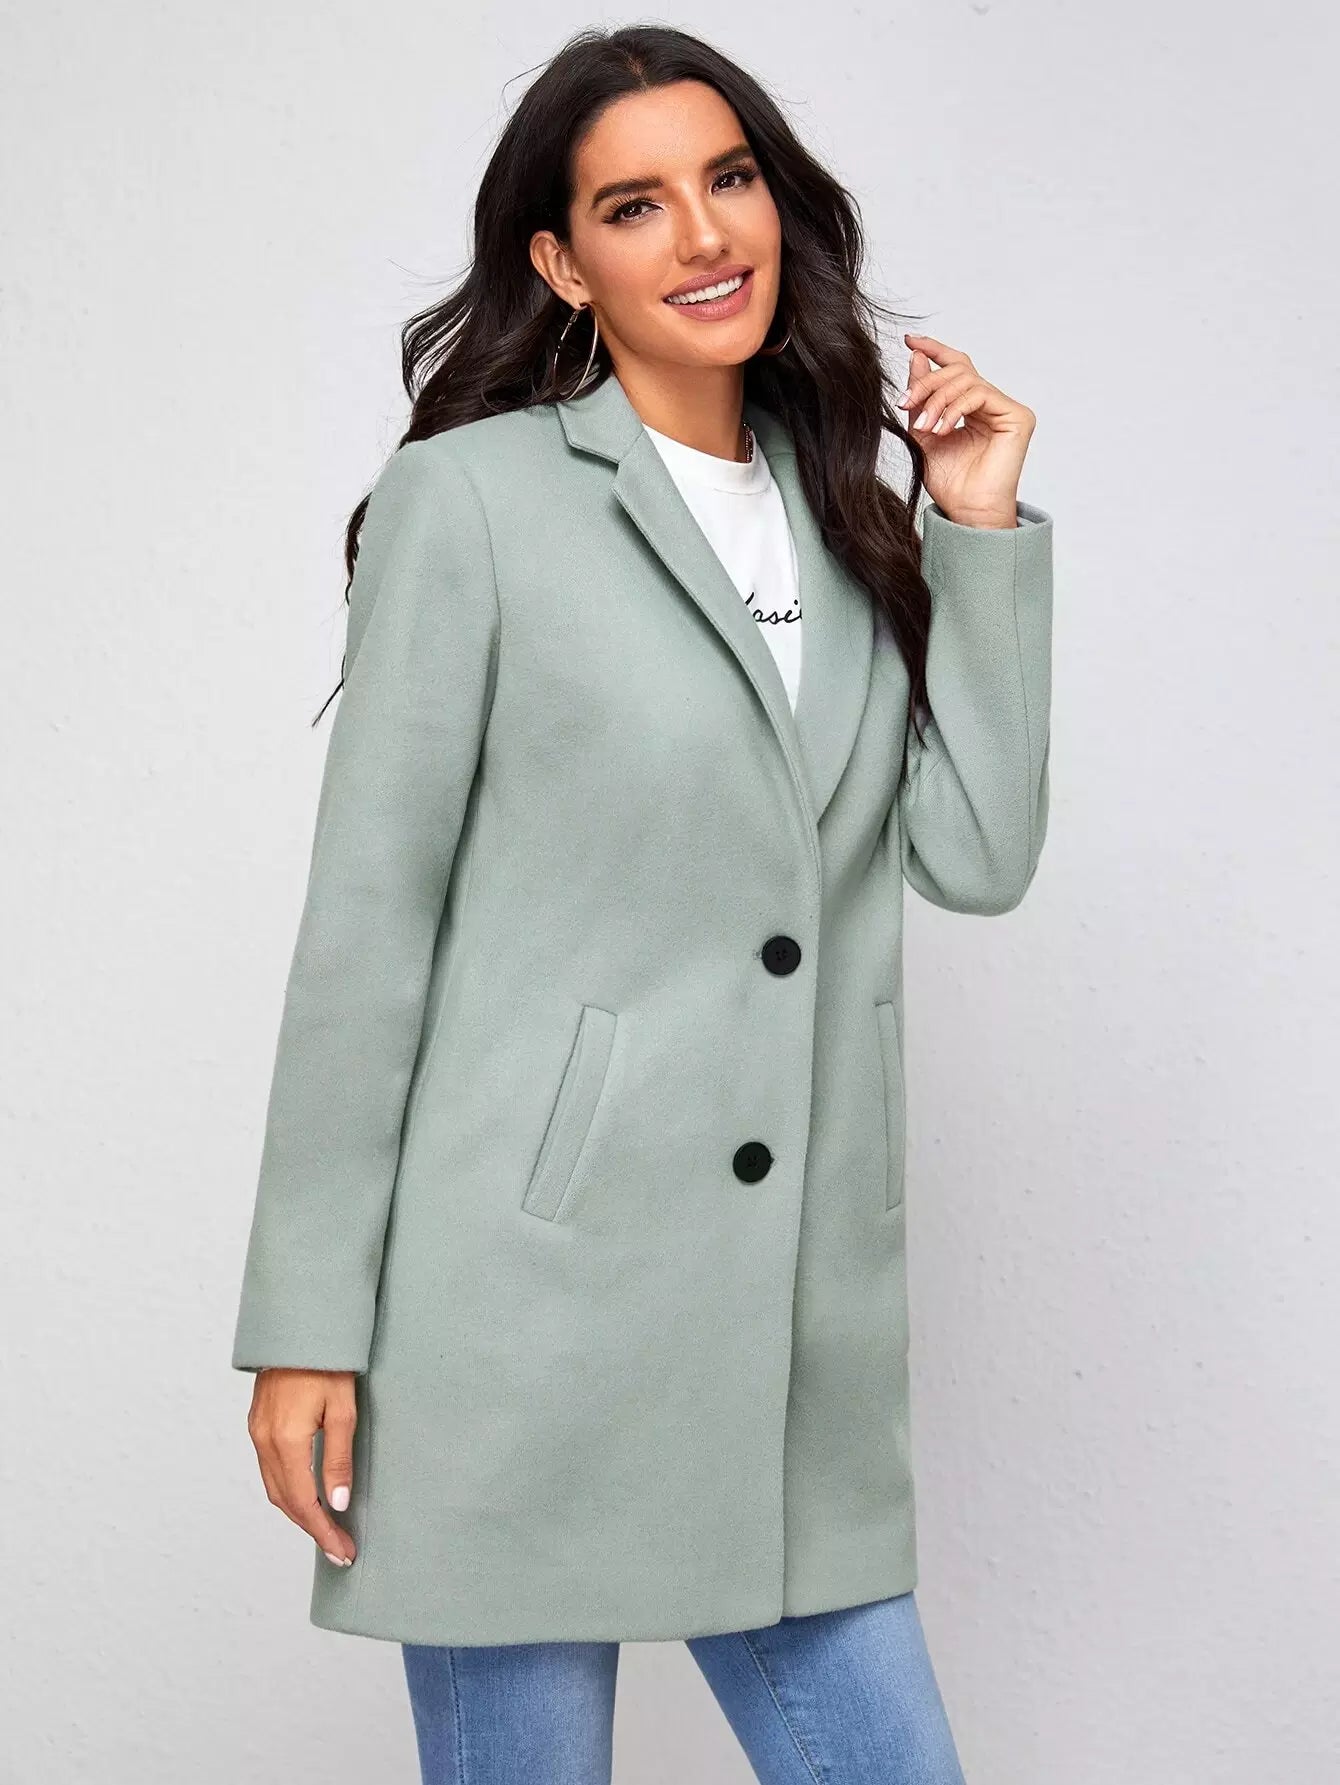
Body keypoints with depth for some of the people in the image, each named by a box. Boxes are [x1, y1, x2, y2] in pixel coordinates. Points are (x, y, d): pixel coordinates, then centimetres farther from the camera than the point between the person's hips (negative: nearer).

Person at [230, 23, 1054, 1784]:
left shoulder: (851, 516, 13)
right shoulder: (472, 499, -3)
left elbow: (979, 855, 5)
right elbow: (368, 920, -5)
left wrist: (982, 532, 4)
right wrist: (305, 1326, -7)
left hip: (799, 1332, 5)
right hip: (529, 1300, -5)